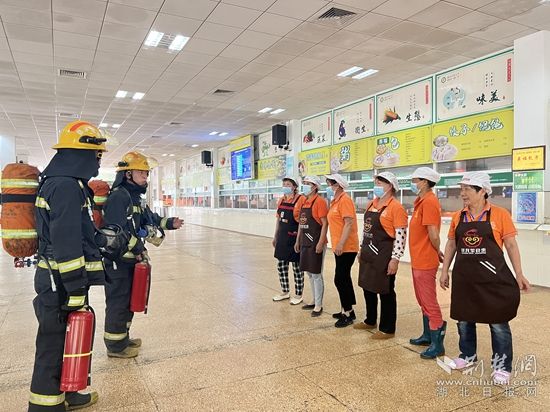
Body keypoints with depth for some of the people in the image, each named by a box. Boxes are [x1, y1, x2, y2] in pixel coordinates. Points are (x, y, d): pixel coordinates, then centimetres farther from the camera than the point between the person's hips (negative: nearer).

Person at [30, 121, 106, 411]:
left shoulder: (62, 182, 14)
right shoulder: (66, 186, -20)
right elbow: (67, 244, -24)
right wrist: (76, 291, -21)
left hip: (58, 279, 11)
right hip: (61, 284, -11)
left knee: (64, 340, 20)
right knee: (55, 345, 1)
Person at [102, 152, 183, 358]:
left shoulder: (135, 197, 14)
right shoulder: (118, 196, -19)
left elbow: (149, 218, 19)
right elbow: (118, 229, -26)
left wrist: (169, 223, 5)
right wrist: (138, 247, -19)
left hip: (130, 258, 10)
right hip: (118, 259, -10)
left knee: (129, 300, 19)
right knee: (118, 301, 1)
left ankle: (123, 337, 34)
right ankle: (115, 346, 14)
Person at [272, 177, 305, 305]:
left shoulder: (300, 199, -12)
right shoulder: (281, 200, 10)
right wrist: (275, 236, 17)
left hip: (294, 238, -7)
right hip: (282, 238, 7)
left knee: (297, 267, 4)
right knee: (281, 265, 14)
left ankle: (298, 295, 17)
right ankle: (285, 292, 30)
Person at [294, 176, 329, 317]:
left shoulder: (319, 201, -12)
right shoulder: (304, 202, 13)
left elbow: (325, 223, -16)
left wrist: (321, 243, -21)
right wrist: (298, 241, 16)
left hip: (316, 243, -8)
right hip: (305, 243, 8)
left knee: (316, 275, -1)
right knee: (309, 273, 16)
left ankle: (318, 306, 9)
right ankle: (314, 301, 28)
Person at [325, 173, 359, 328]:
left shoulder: (344, 200, -13)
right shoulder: (335, 200, 14)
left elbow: (349, 223, -20)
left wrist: (341, 244, -24)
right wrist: (337, 245, 14)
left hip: (346, 247, -10)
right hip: (339, 247, 10)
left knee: (340, 279, -7)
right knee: (344, 279, 15)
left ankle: (348, 313, 4)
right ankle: (348, 311, 25)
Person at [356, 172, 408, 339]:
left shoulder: (396, 207, -14)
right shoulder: (371, 205, 11)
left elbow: (401, 236, -17)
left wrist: (395, 259, -19)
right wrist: (362, 250, 18)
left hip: (384, 255, -8)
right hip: (368, 254, 8)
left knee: (385, 291, 4)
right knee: (368, 287, 18)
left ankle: (387, 329, 19)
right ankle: (370, 321, 37)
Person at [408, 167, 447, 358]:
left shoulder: (429, 202, -19)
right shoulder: (422, 201, 12)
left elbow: (434, 235, -23)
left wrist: (437, 252, -6)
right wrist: (436, 252, 13)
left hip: (425, 262, -10)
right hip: (418, 260, 10)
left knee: (429, 303, 0)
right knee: (423, 301, 19)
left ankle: (437, 344, 10)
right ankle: (427, 335, 33)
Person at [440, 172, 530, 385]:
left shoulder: (500, 214, -7)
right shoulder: (458, 217, 4)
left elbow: (511, 245, -3)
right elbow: (451, 245, 10)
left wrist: (519, 274, -6)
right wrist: (444, 270, 9)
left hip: (493, 277, -4)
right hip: (464, 277, 4)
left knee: (498, 322, 5)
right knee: (464, 318, 15)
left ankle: (501, 366, 21)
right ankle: (468, 355, 34)